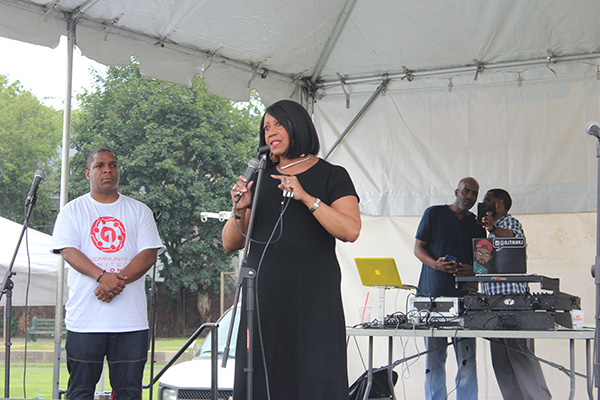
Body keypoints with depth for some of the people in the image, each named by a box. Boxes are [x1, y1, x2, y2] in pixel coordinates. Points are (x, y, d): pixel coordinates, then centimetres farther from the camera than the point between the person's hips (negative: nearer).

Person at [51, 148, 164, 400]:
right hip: (85, 318, -1)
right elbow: (68, 251, -3)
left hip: (131, 319, 1)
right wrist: (102, 276, -20)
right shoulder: (73, 211, 10)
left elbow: (149, 255, 2)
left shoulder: (139, 211, 13)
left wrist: (118, 280, -14)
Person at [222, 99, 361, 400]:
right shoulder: (259, 178, 17)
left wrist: (306, 197, -17)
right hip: (263, 296, 4)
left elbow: (350, 231, -10)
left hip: (313, 297, -3)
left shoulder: (331, 176, 6)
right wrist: (239, 211, -5)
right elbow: (230, 244, 15)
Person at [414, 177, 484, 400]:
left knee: (467, 359, -4)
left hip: (465, 296, 2)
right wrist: (435, 264, -13)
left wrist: (473, 270, -6)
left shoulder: (477, 224, 15)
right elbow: (418, 248, 6)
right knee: (434, 355, -1)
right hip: (433, 294, -2)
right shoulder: (434, 214, 7)